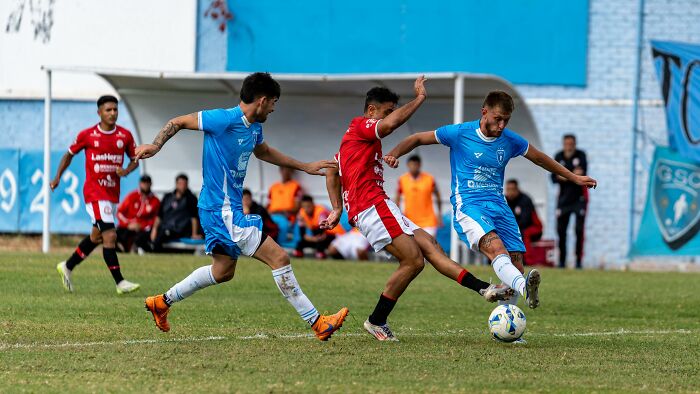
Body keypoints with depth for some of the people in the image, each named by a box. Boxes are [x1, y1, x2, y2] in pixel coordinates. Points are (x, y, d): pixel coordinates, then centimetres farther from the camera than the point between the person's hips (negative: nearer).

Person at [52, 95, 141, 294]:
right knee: (110, 235, -15)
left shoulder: (125, 135, 3)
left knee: (96, 237, 16)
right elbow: (69, 154, 9)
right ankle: (120, 282, -14)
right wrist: (58, 177, 7)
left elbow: (134, 160, 12)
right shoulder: (87, 135, -5)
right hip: (94, 192, -5)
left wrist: (126, 171, -9)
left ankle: (67, 267, 35)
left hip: (113, 194, 5)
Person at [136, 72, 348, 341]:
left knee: (223, 272, 21)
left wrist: (305, 167, 30)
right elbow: (178, 122, -10)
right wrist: (155, 146, -20)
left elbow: (263, 152, 31)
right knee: (279, 258, -11)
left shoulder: (254, 127, 10)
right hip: (223, 210, -11)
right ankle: (318, 323, -9)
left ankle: (162, 302, 31)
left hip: (229, 209, 11)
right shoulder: (225, 120, -18)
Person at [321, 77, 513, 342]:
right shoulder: (361, 126, -4)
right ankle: (377, 322, -8)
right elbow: (391, 124, -25)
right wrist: (419, 98, -15)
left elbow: (332, 171, 28)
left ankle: (484, 289, -7)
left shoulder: (355, 136, 27)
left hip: (378, 208, 11)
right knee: (413, 261, -15)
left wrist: (338, 210, 21)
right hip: (372, 207, -11)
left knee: (430, 247, 1)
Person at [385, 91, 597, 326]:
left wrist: (574, 178, 30)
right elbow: (418, 139, 7)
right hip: (468, 206, -5)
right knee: (496, 248, -32)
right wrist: (394, 154, -11)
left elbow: (540, 159, 26)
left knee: (516, 266, -7)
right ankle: (526, 289, -60)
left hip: (499, 207, 5)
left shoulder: (510, 141, 9)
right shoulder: (460, 133, -2)